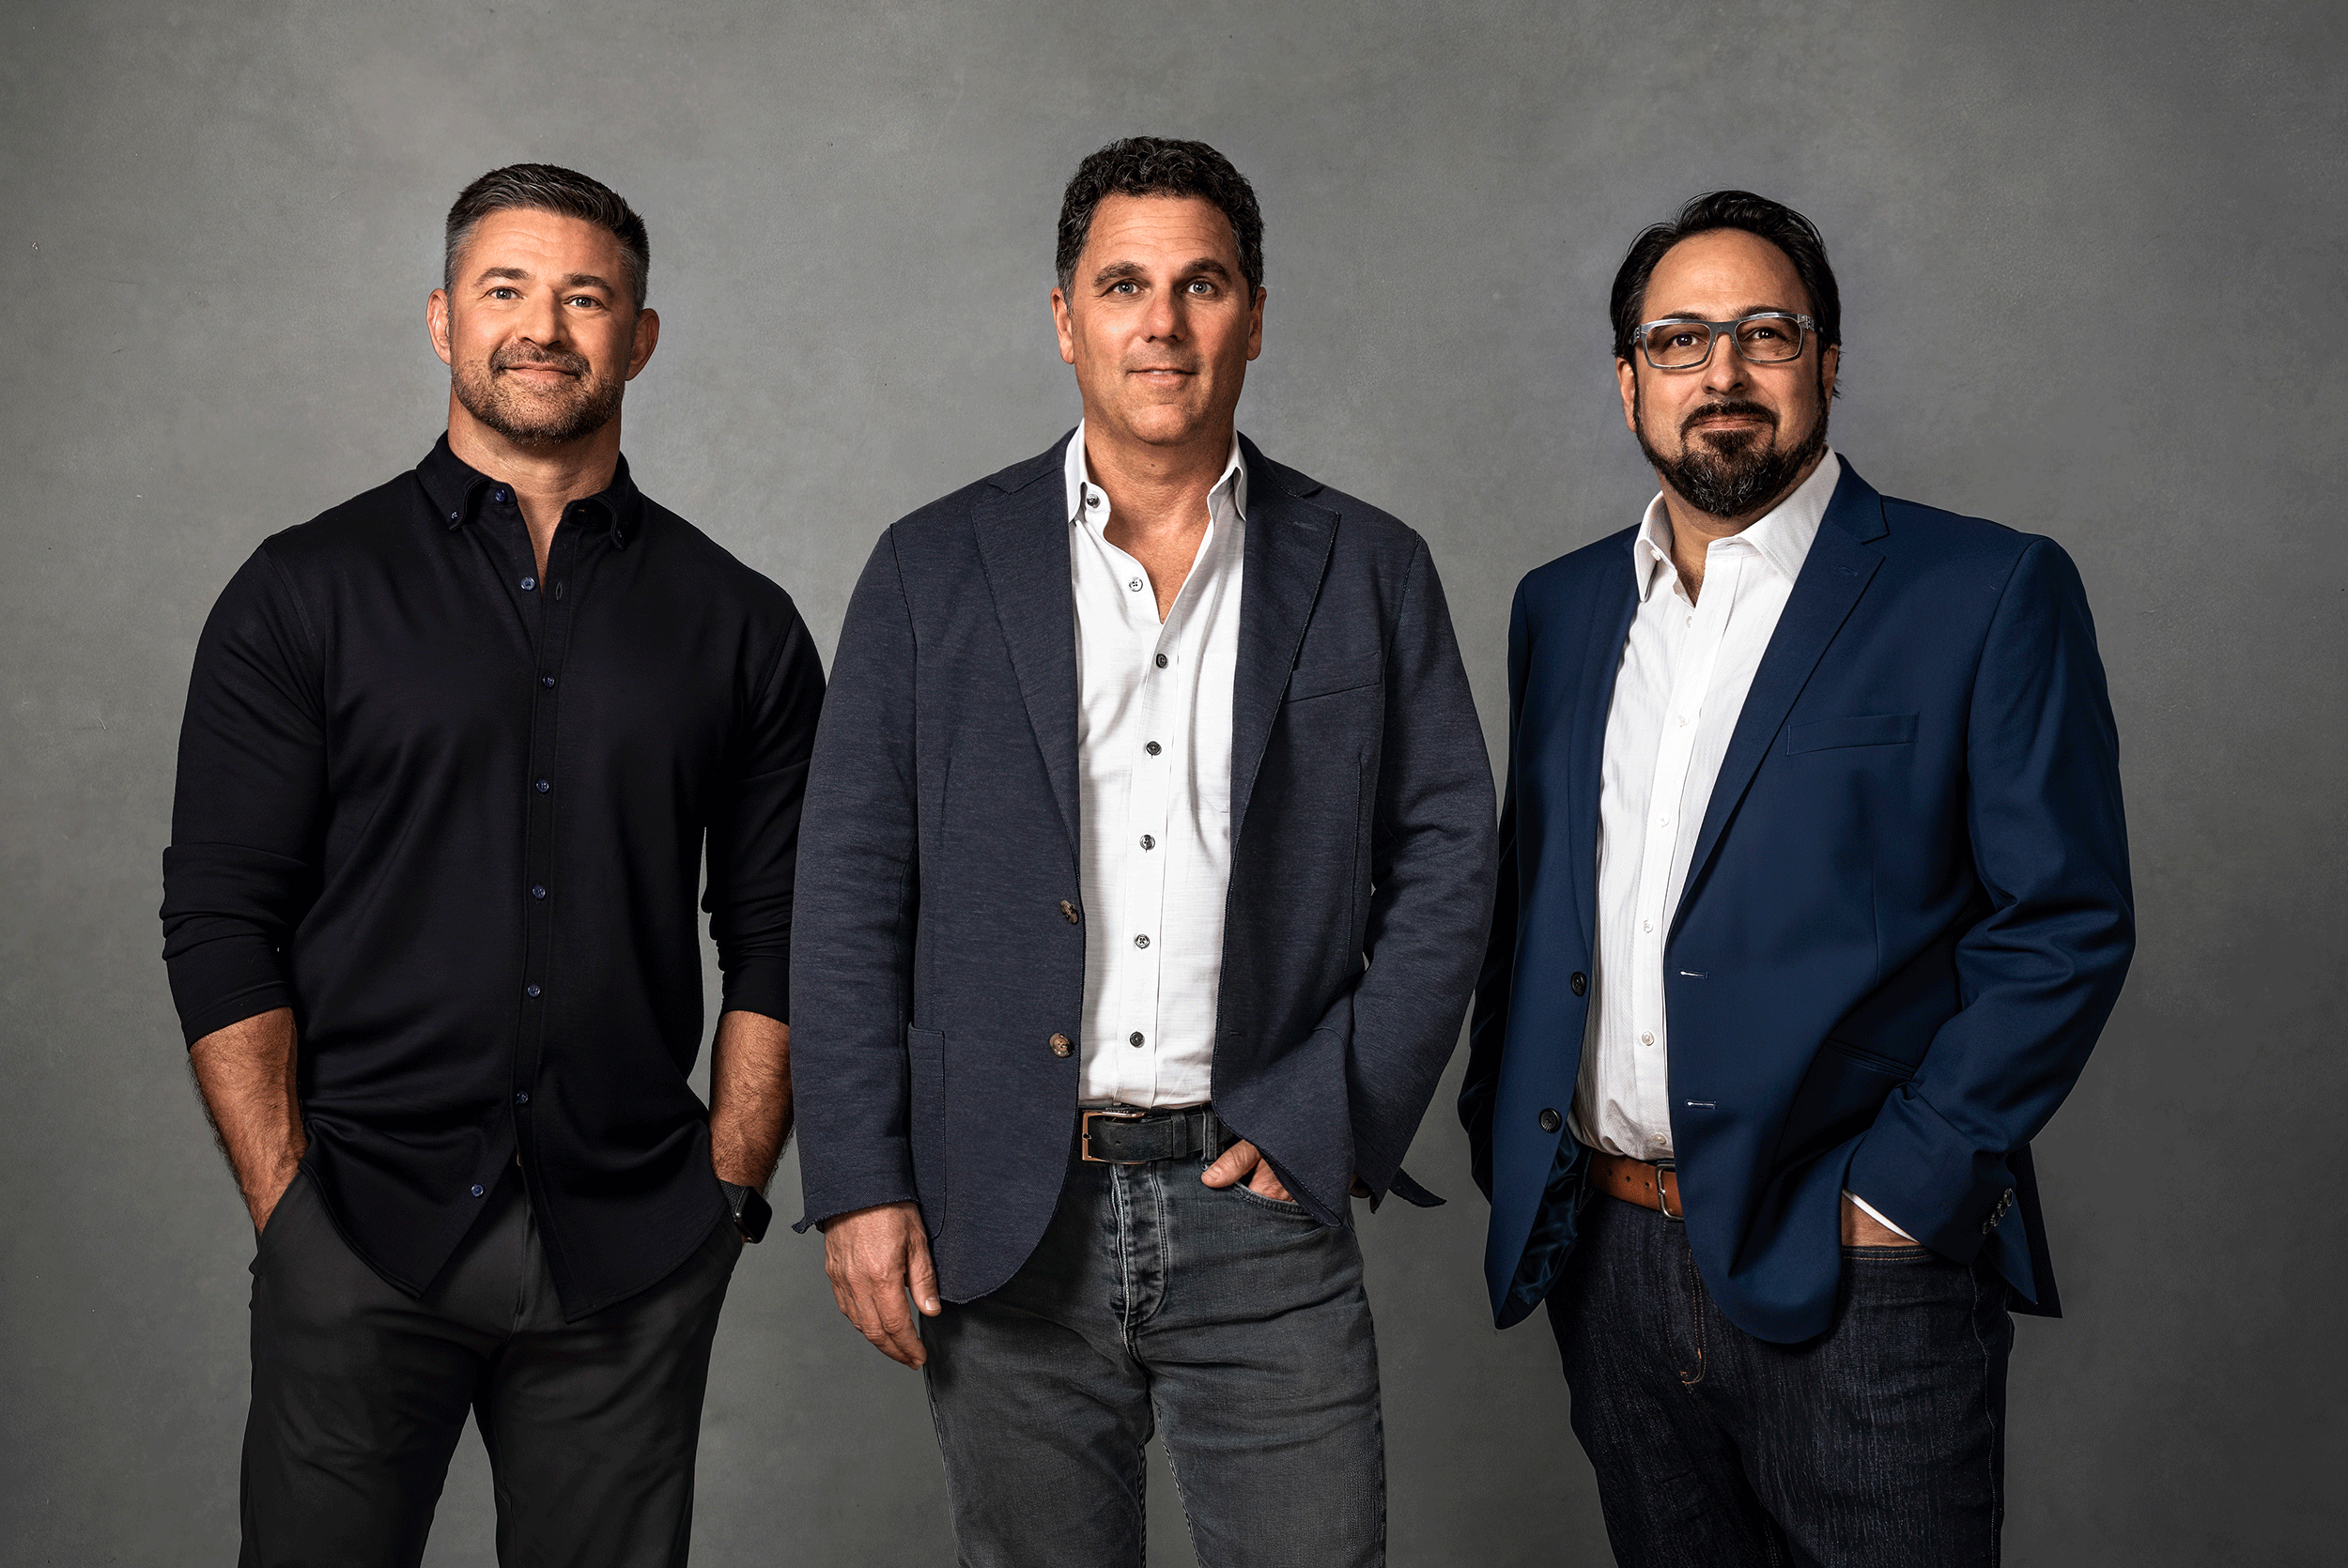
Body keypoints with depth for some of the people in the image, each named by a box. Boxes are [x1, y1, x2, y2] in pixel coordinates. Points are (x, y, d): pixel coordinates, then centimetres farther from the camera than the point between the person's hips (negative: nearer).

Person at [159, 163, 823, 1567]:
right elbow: (221, 923, 0)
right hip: (363, 1235, -1)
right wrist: (289, 1205, -6)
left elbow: (777, 939, 6)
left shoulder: (738, 624, 6)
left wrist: (726, 1194, -1)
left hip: (630, 1258, 1)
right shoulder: (304, 593, 3)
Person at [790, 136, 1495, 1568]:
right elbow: (852, 895, 2)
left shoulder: (1369, 570, 5)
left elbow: (1447, 865, 4)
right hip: (1005, 1224, 1)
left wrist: (1325, 1127, -5)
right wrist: (859, 1183, -4)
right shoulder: (935, 571, 4)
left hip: (1263, 1206, 0)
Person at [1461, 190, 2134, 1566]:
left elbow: (2066, 926, -8)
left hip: (1855, 1285, -4)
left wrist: (1898, 1195, -13)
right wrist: (1505, 1137, 5)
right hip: (1609, 1260, 5)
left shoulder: (1989, 592, -5)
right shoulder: (1564, 607, 11)